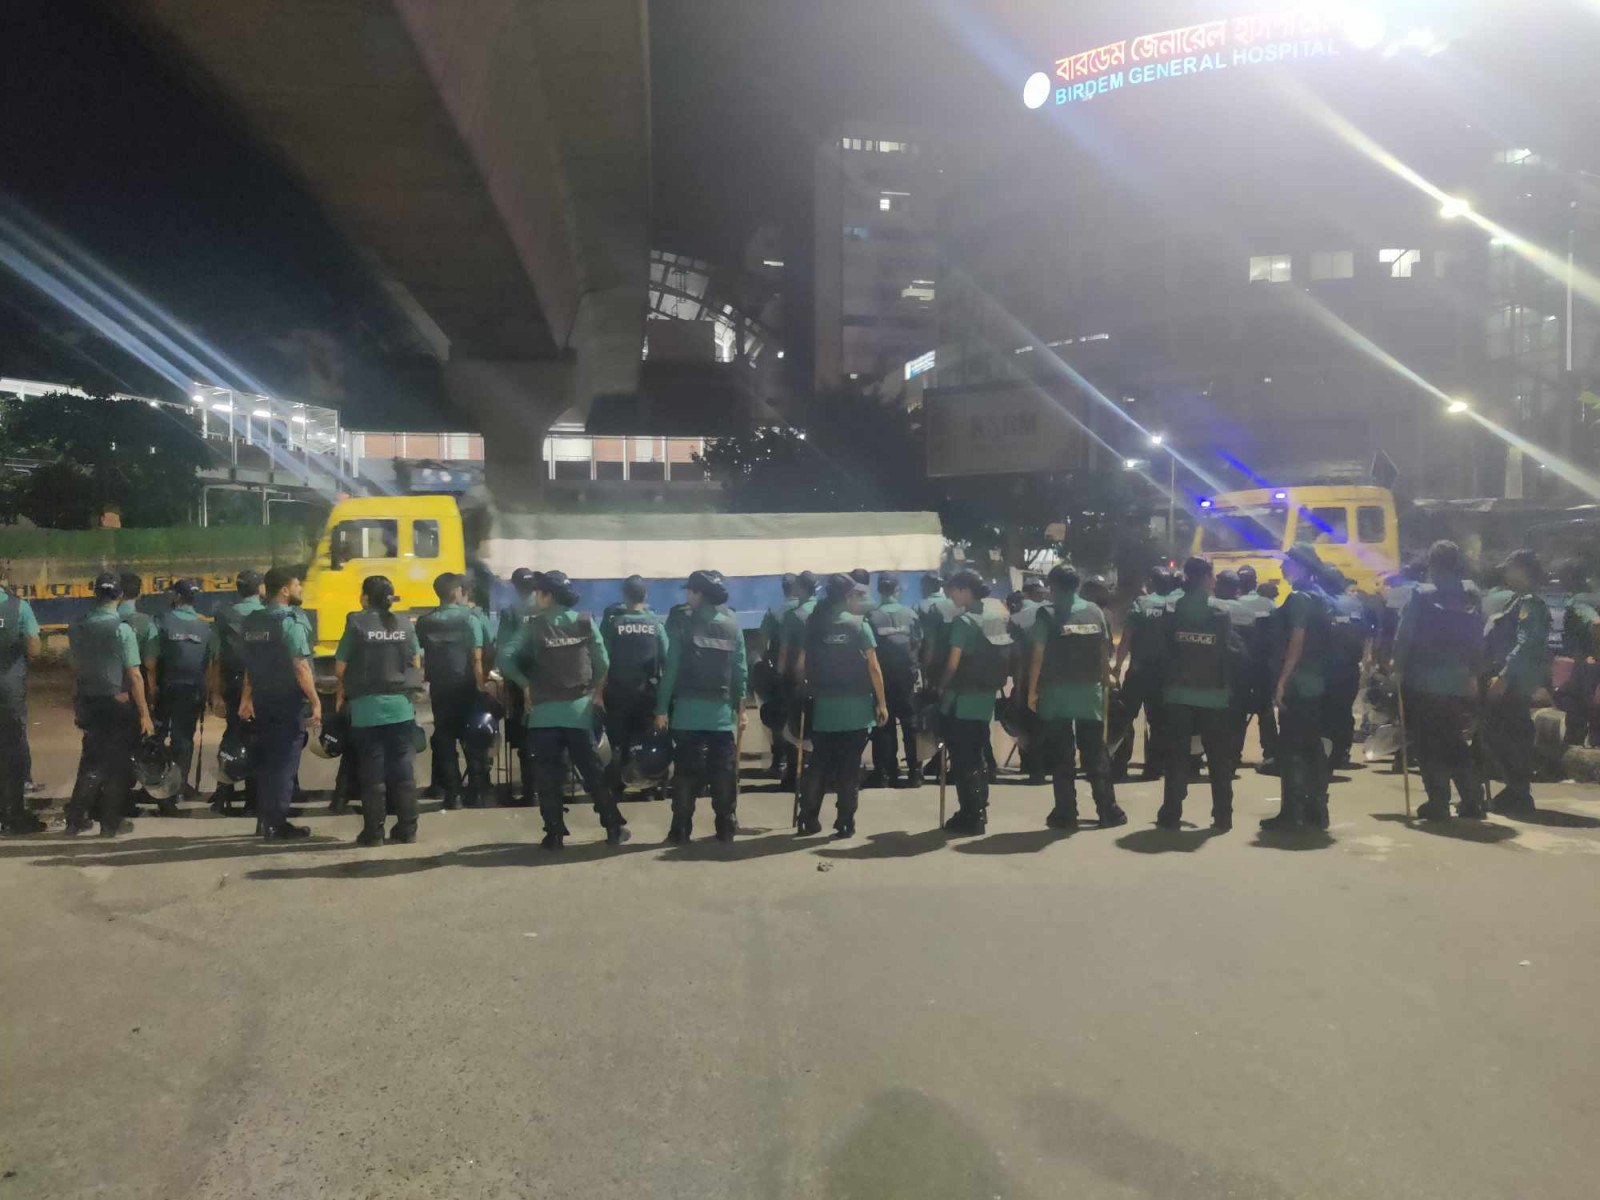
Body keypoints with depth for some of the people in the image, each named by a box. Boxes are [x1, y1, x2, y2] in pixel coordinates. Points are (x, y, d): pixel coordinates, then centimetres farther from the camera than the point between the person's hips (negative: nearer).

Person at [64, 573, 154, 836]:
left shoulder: (79, 627, -1)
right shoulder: (122, 628, -16)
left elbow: (76, 666, 7)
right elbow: (134, 676, -16)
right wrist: (145, 713, -13)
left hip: (88, 702, 5)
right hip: (118, 704, -5)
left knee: (91, 759, 19)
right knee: (118, 762, 9)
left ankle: (76, 818, 18)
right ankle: (111, 823, 13)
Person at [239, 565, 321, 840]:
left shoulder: (252, 622, 8)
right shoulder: (290, 623, -16)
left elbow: (250, 664, 14)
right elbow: (301, 668, -21)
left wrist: (247, 698, 19)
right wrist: (316, 702, -19)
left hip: (263, 700, 8)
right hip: (288, 702, -8)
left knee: (266, 759, 15)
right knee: (285, 762, -1)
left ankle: (264, 819, 23)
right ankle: (278, 824, 2)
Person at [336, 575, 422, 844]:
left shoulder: (357, 623, -6)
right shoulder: (404, 623, 2)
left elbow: (340, 668, -4)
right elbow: (416, 662, 10)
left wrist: (342, 691, 14)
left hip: (367, 707, -2)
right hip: (401, 705, 2)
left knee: (373, 771, 4)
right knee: (403, 769, 7)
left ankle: (373, 832, 8)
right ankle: (406, 829, 10)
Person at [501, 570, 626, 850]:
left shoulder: (534, 626, -4)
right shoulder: (585, 622, 0)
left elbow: (506, 659, -10)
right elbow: (603, 662, -1)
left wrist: (526, 684, 3)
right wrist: (596, 690, 14)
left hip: (544, 710, -2)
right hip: (579, 708, 2)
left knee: (548, 775, 6)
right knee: (593, 770, 8)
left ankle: (555, 834, 5)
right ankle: (614, 827, 9)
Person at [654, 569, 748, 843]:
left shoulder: (684, 624, -5)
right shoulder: (733, 625, 5)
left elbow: (671, 669, -6)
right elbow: (740, 670, 4)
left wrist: (662, 709, -2)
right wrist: (740, 708, 11)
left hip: (689, 711, -2)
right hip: (722, 711, 2)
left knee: (686, 772, 3)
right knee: (723, 772, 8)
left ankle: (681, 830, 4)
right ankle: (726, 828, 12)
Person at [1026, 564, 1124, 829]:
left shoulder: (1047, 613, -5)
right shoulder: (1095, 611, 6)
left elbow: (1038, 653, -11)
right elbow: (1105, 652, 4)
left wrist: (1032, 690, -6)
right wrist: (1104, 684, 11)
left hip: (1056, 692, -3)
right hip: (1090, 691, 3)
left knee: (1061, 757, 4)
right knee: (1096, 754, 11)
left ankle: (1066, 814, 4)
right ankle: (1109, 811, 12)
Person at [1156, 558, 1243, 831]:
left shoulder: (1171, 610, -3)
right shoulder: (1221, 612, -4)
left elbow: (1163, 650, -3)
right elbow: (1235, 651, -4)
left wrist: (1166, 682, 7)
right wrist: (1229, 684, 8)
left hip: (1178, 692, 1)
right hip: (1214, 693, -1)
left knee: (1177, 756, 6)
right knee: (1219, 758, 8)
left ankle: (1171, 814, 5)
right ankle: (1222, 816, 9)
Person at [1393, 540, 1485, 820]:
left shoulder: (1419, 595, -9)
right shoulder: (1471, 595, 4)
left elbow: (1404, 636, -11)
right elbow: (1478, 638, 6)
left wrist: (1399, 668, 0)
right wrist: (1473, 672, 14)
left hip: (1423, 681, -4)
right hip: (1459, 681, 4)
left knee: (1429, 745, 3)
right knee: (1455, 742, 17)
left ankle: (1438, 803, 3)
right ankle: (1472, 800, 15)